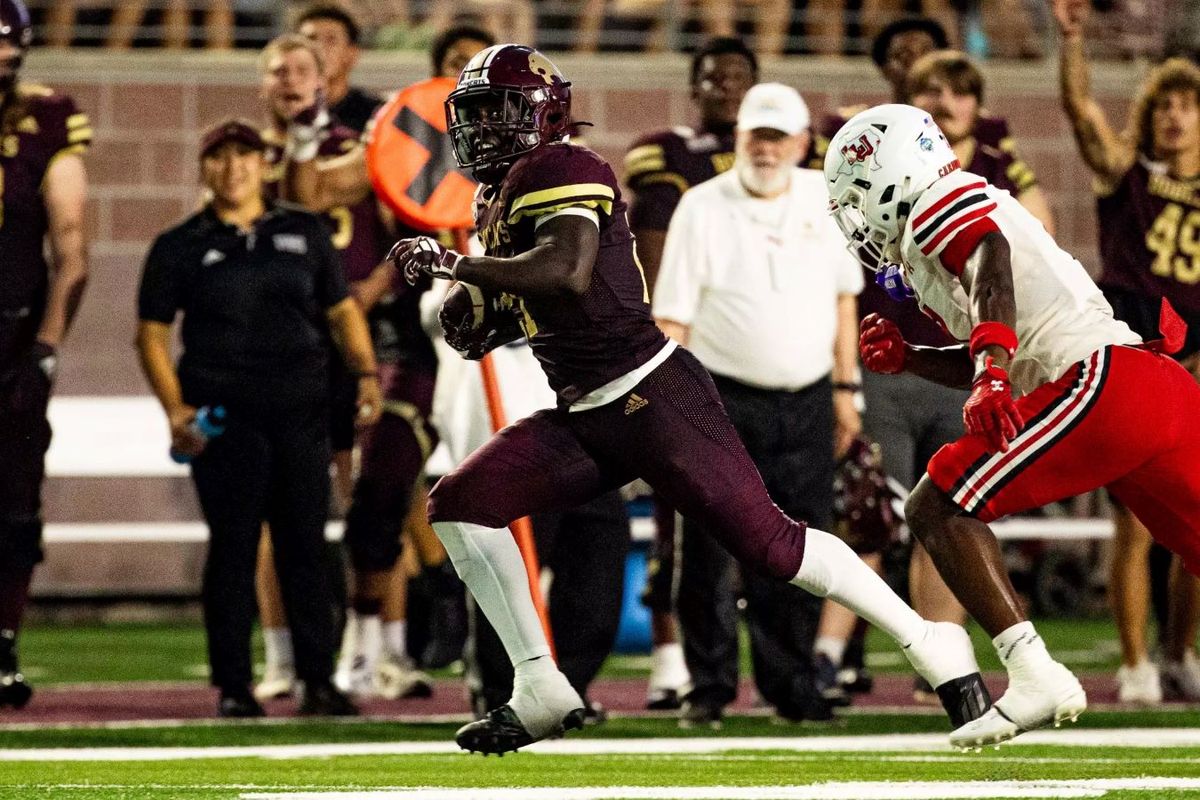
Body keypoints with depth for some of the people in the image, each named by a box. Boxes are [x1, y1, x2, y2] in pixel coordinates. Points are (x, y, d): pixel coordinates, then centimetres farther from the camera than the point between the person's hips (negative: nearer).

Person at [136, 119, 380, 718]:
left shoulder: (305, 234, 13)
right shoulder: (180, 247, 6)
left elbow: (341, 310, 16)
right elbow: (152, 333, 5)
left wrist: (366, 372, -1)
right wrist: (175, 409, -8)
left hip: (301, 408, 2)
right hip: (223, 413, -2)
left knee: (305, 543, 2)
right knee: (232, 545, -2)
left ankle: (317, 681, 6)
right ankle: (232, 686, 2)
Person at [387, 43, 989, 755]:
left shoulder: (559, 169, -12)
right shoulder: (501, 194, 16)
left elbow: (569, 273, -29)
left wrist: (453, 263, -23)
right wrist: (482, 315, 4)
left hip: (655, 398, -9)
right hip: (585, 420, 9)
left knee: (769, 542, -10)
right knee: (459, 505, -3)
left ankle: (932, 647, 4)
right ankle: (541, 693, 0)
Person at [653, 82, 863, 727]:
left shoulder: (823, 198, 7)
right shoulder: (702, 208, -4)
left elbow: (842, 296, 16)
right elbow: (672, 317, -5)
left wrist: (845, 389, 13)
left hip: (807, 406, 3)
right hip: (725, 403, -3)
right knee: (712, 556, -4)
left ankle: (790, 685, 13)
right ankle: (709, 687, 4)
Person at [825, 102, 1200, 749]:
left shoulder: (937, 208, 3)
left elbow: (995, 268, -19)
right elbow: (981, 368, 34)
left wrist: (990, 375, -30)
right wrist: (906, 357, 22)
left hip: (1105, 380, -9)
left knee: (937, 508, -7)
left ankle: (1035, 676, -18)